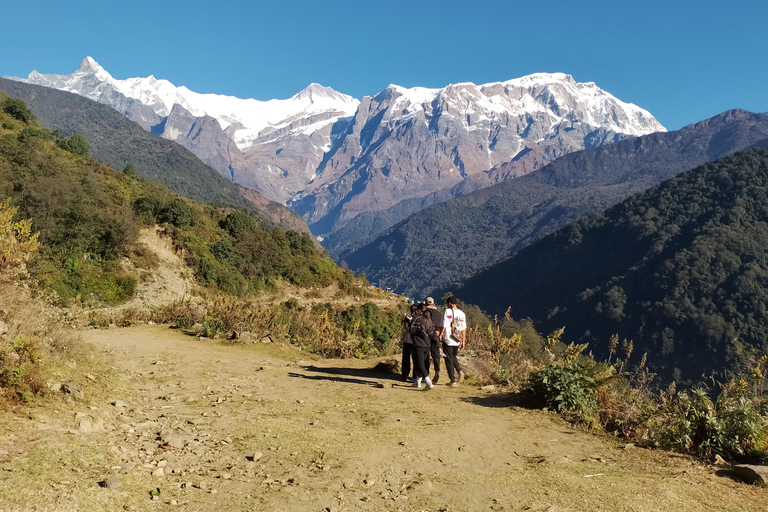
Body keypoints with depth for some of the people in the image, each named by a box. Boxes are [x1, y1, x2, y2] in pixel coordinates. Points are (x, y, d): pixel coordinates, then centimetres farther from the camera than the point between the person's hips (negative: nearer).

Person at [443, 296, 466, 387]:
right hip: (457, 340, 5)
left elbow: (444, 326, -13)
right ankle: (459, 371, 0)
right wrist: (463, 340, 14)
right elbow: (463, 328, 7)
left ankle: (453, 381, 4)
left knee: (449, 360, 4)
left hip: (448, 340, -5)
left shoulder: (447, 311, -10)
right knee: (454, 357, 25)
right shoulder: (462, 313, 5)